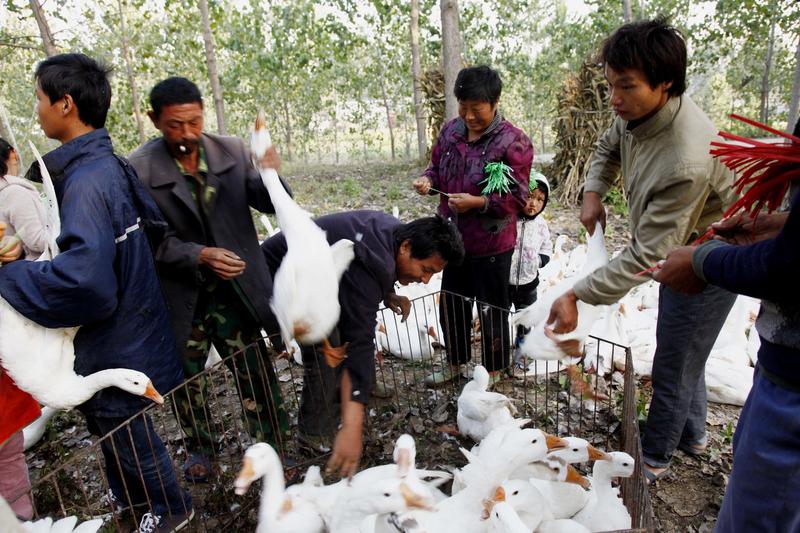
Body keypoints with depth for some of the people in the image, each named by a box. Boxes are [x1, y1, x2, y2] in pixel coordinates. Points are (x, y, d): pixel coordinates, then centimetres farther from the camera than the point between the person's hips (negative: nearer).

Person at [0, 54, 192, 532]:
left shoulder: (87, 180, -27)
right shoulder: (109, 164, 1)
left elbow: (82, 278, -39)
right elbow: (152, 220, 14)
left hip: (115, 348, -9)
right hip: (127, 328, 9)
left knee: (126, 435, 15)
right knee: (111, 427, 28)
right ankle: (131, 492, 52)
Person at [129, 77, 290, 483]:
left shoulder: (232, 150, -6)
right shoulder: (139, 169, -13)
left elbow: (271, 205, -2)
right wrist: (200, 255, -25)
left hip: (233, 286, 1)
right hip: (180, 295, 0)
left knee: (254, 373, 8)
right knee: (186, 377, 19)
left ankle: (272, 445, 27)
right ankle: (199, 447, 44)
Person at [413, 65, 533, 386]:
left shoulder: (513, 142, -15)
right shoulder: (450, 131, 2)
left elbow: (518, 198, -15)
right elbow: (437, 166, 15)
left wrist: (477, 202, -26)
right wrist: (428, 180, -8)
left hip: (491, 244, -6)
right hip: (454, 238, 6)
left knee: (492, 311, 11)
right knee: (451, 304, 19)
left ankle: (493, 372, 32)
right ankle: (455, 362, 40)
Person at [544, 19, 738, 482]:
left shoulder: (686, 162, -39)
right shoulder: (639, 110, -12)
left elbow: (644, 256, -36)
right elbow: (609, 147, 11)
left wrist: (577, 296, -35)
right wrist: (593, 193, -6)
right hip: (680, 254, 9)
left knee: (673, 366, 5)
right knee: (685, 356, 23)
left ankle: (655, 457, 27)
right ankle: (692, 434, 45)